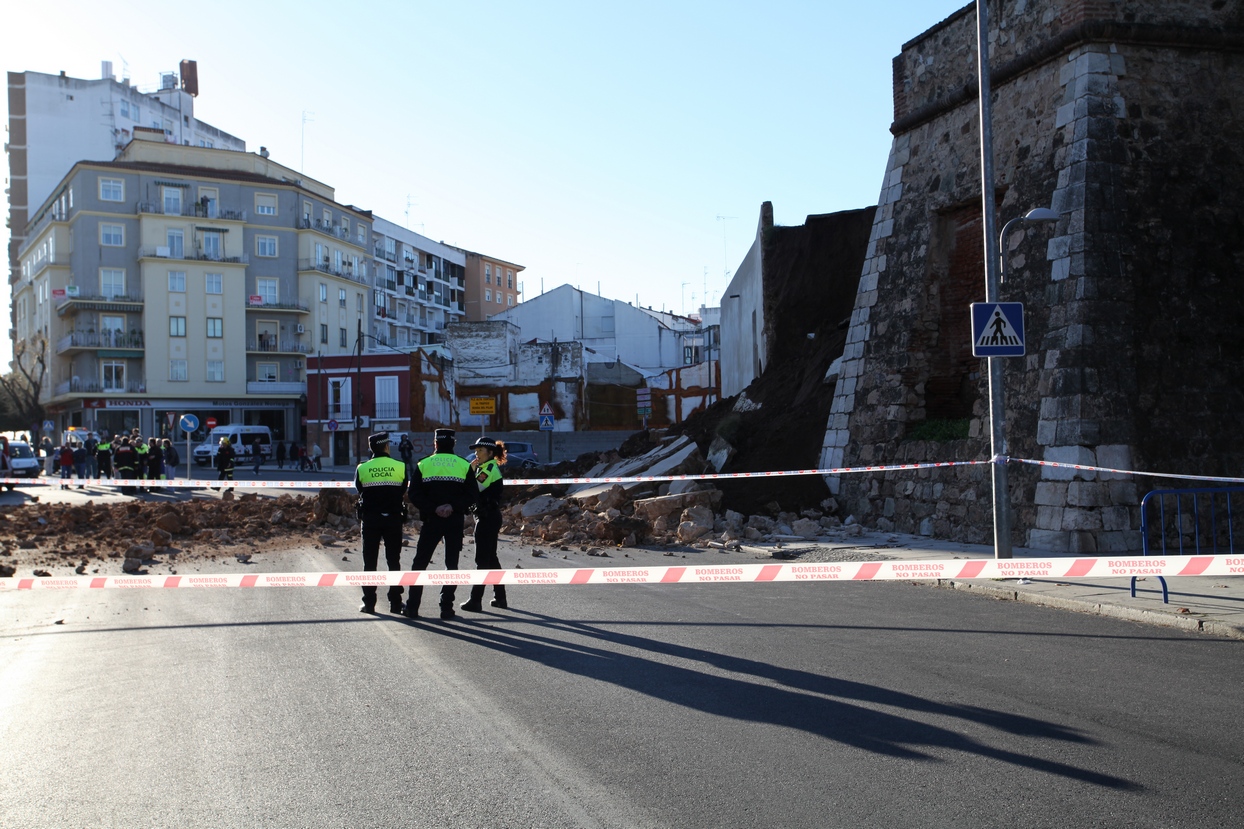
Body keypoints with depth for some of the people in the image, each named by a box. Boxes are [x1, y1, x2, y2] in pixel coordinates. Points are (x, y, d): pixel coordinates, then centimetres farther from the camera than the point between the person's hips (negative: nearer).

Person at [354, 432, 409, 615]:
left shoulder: (362, 468, -3)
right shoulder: (400, 467, -3)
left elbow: (359, 491, 8)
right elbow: (403, 493, 5)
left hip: (370, 519, 0)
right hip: (393, 518, 0)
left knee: (369, 562, 6)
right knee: (393, 561, 7)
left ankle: (369, 603, 6)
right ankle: (395, 603, 6)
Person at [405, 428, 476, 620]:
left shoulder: (423, 465, 1)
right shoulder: (464, 465, 2)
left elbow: (414, 495, -7)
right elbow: (472, 494, -5)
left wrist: (433, 509, -10)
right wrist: (453, 507, -11)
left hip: (431, 521, 0)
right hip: (455, 522, 0)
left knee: (420, 563, 9)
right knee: (451, 564, 7)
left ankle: (412, 607, 6)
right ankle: (446, 608, 4)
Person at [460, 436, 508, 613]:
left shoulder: (489, 469, -16)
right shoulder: (490, 468, 15)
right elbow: (480, 492, 12)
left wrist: (471, 470, -12)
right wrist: (473, 470, 4)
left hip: (487, 519, -10)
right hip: (491, 518, 10)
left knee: (482, 560, -7)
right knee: (491, 558, 16)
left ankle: (475, 601, -5)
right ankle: (500, 597, 21)